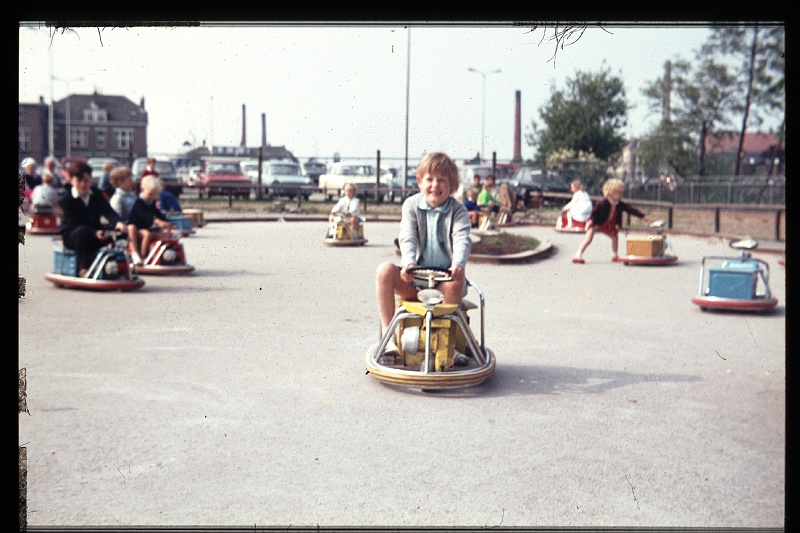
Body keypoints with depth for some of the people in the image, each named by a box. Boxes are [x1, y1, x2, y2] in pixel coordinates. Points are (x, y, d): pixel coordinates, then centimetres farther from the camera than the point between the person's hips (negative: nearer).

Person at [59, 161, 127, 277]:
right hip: (71, 236, -4)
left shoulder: (96, 194, 3)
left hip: (95, 232, 4)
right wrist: (95, 233, -36)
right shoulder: (67, 199, -12)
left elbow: (107, 211, -12)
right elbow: (75, 224, -19)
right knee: (83, 231, -39)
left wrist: (118, 222, -36)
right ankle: (83, 268, -34)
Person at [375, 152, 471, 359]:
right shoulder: (411, 205, 4)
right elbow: (407, 237, -10)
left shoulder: (457, 210, 1)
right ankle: (387, 335, -23)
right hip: (413, 278, 1)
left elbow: (462, 239, -17)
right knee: (384, 270, -27)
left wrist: (458, 264, -40)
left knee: (457, 283, -36)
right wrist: (408, 262, -32)